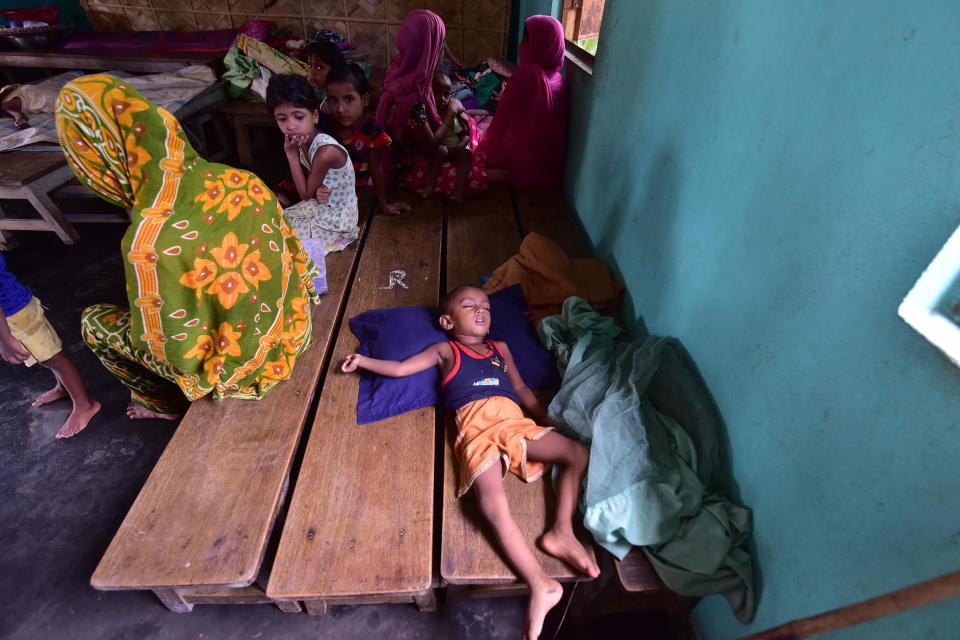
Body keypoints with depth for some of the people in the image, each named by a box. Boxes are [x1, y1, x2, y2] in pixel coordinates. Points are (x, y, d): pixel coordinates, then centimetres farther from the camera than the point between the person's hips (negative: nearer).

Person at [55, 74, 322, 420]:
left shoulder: (148, 241, -31)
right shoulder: (241, 180, -15)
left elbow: (168, 347, -19)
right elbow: (293, 250, -2)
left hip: (238, 365, -5)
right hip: (289, 328, 5)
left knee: (93, 320, 16)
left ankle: (167, 403, 34)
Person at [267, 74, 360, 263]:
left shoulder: (325, 151, -29)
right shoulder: (303, 141, -4)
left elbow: (306, 194, -16)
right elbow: (309, 192, 4)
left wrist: (291, 154, -18)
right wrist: (316, 191, -20)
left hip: (335, 218, -8)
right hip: (321, 206, 8)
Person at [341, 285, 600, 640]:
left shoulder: (500, 348, 31)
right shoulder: (444, 350, 22)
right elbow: (399, 368, 25)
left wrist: (549, 418, 17)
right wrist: (363, 361, 25)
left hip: (516, 422, 5)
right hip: (476, 428, -4)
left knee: (579, 454, -12)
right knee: (494, 506, -27)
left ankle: (561, 531, -12)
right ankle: (541, 585, -24)